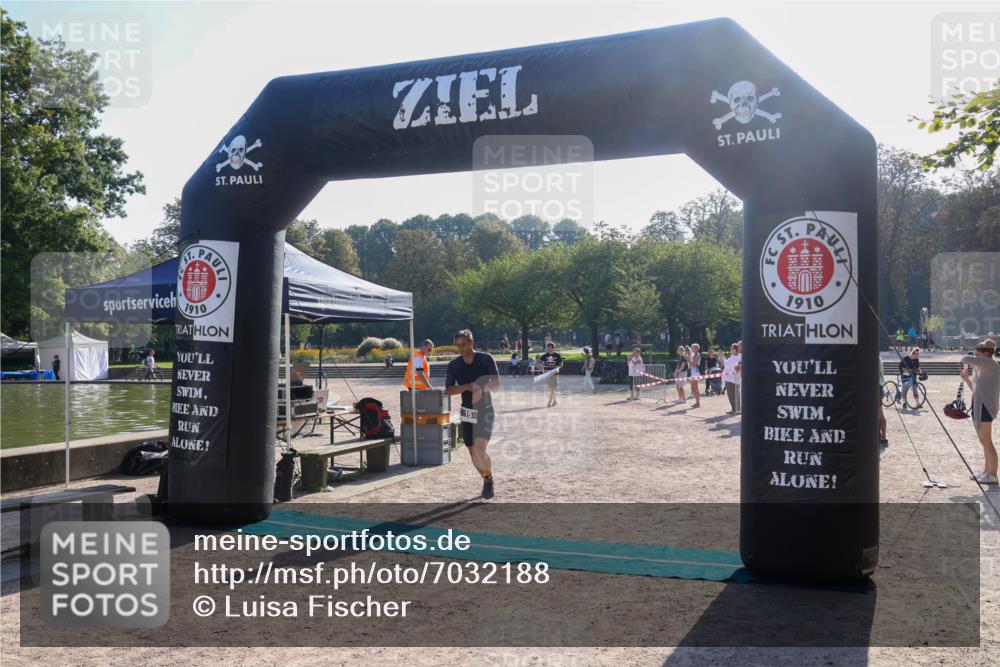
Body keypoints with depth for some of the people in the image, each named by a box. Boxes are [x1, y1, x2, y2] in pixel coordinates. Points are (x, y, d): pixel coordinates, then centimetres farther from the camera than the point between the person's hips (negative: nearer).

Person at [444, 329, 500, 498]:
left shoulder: (486, 359, -9)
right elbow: (448, 390, -4)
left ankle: (489, 479, 8)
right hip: (467, 413, 4)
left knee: (480, 451, -18)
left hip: (485, 412, -4)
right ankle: (486, 481, 33)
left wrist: (482, 388, -34)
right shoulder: (454, 365, 0)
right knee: (473, 453, 8)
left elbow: (496, 382, -15)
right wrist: (467, 387, -21)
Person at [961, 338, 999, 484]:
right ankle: (986, 472, 24)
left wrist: (966, 365, 2)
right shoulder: (983, 369, 19)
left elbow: (966, 359, -19)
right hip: (979, 407, 10)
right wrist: (967, 379, 15)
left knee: (987, 442, -7)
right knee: (984, 442, 16)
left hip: (985, 407, -10)